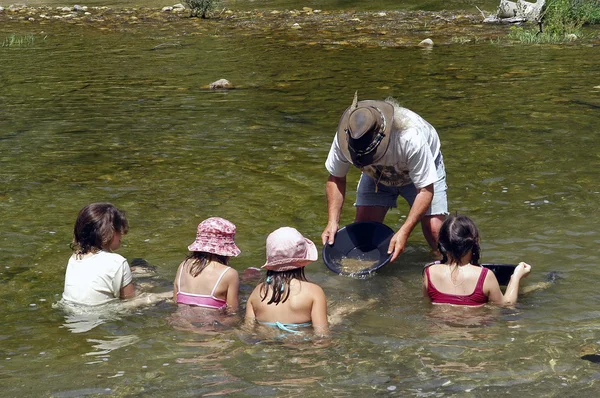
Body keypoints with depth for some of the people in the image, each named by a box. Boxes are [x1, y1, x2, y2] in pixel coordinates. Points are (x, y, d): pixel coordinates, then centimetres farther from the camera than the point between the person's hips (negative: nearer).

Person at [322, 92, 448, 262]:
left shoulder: (411, 138, -44)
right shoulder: (344, 138, -32)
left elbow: (426, 190, -36)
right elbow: (335, 178, -14)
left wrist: (404, 232, -44)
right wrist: (332, 222, -25)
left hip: (423, 168, -3)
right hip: (376, 175, 3)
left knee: (434, 230, -19)